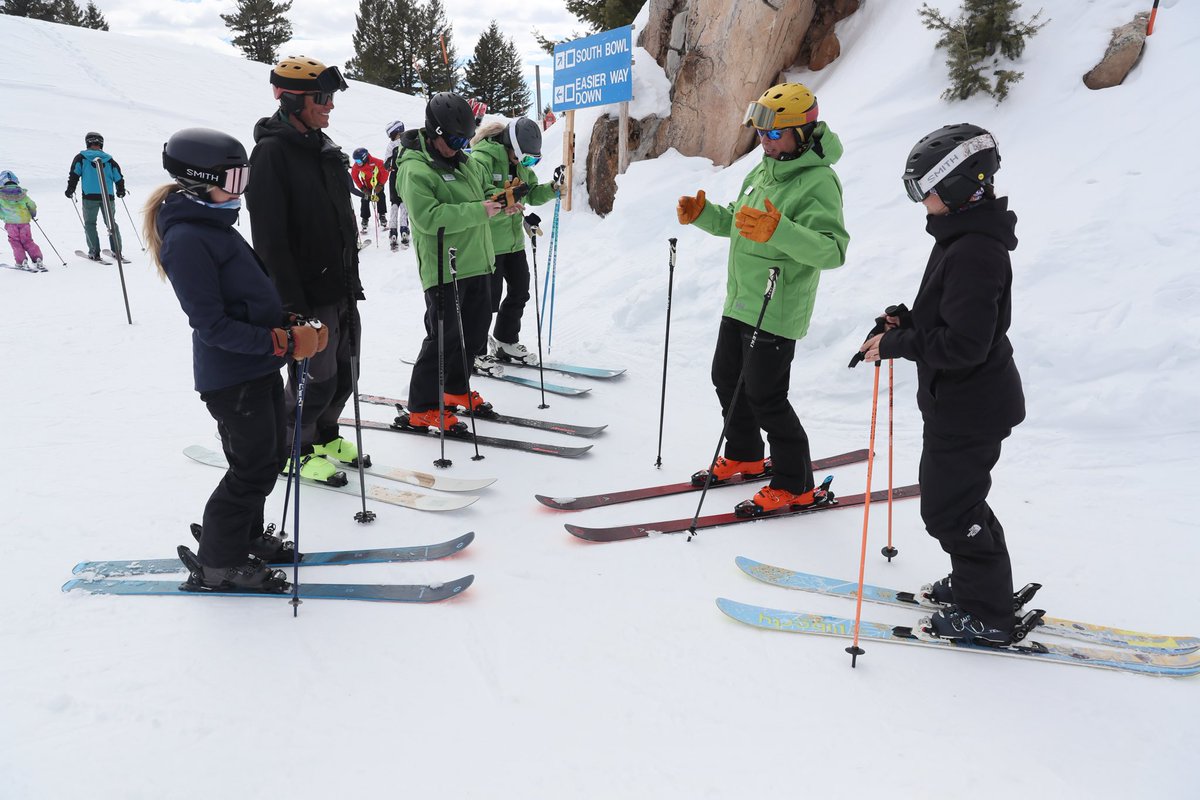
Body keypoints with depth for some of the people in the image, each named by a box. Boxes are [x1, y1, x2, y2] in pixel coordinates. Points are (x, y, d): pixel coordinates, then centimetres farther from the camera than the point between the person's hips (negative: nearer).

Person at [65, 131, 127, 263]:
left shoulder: (81, 157, 5)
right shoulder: (109, 160, 9)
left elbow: (74, 174, -1)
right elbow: (119, 177, 11)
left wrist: (70, 190, 8)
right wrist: (121, 191, 27)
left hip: (90, 196, -2)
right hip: (108, 196, 2)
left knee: (90, 223, 10)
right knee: (111, 223, 12)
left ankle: (94, 253, 3)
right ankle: (118, 252, 4)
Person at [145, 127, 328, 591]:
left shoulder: (213, 226, 12)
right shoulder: (186, 239, -18)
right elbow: (214, 326, -22)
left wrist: (294, 326, 5)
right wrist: (282, 343, -22)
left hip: (258, 367, 10)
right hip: (231, 378, -9)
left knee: (271, 454, 18)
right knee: (254, 469, 0)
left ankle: (246, 537, 36)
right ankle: (217, 563, 17)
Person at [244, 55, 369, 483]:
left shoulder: (324, 147, 13)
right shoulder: (272, 151, -14)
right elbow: (270, 238, -19)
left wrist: (353, 278, 19)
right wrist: (291, 302, -21)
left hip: (341, 287, 8)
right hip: (307, 292, -8)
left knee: (344, 372, 15)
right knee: (317, 379, 0)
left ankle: (324, 435, 36)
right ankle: (296, 447, 23)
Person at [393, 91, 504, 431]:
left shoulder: (465, 162, 14)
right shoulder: (414, 169, -13)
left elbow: (484, 186, 28)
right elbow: (428, 217, -25)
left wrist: (500, 201, 5)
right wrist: (478, 211, -24)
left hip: (478, 264, 9)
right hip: (445, 269, -9)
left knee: (475, 332, 17)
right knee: (443, 337, -5)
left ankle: (456, 389, 36)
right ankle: (421, 409, 8)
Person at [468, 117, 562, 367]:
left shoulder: (521, 165, 10)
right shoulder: (482, 159, -16)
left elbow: (531, 194, 17)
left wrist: (552, 189, -1)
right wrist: (505, 198, -39)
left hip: (514, 240, 9)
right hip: (488, 241, -8)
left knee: (520, 292, 15)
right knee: (489, 298, -4)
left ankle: (505, 342, 33)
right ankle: (473, 352, 11)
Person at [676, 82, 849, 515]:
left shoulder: (818, 182, -17)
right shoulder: (762, 172, 11)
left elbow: (833, 249, -29)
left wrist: (778, 232, -43)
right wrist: (702, 214, 4)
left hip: (777, 312, -9)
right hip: (740, 302, 9)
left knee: (765, 396, -4)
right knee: (727, 378, 17)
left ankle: (795, 485, 13)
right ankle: (745, 456, 38)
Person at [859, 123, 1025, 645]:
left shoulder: (973, 252, -26)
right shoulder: (964, 236, 7)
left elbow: (963, 344, -30)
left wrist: (896, 343, -21)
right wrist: (908, 321, 4)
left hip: (968, 410, -10)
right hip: (963, 402, 10)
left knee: (948, 509, 3)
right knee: (957, 499, 23)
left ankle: (985, 615, 20)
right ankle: (977, 584, 40)